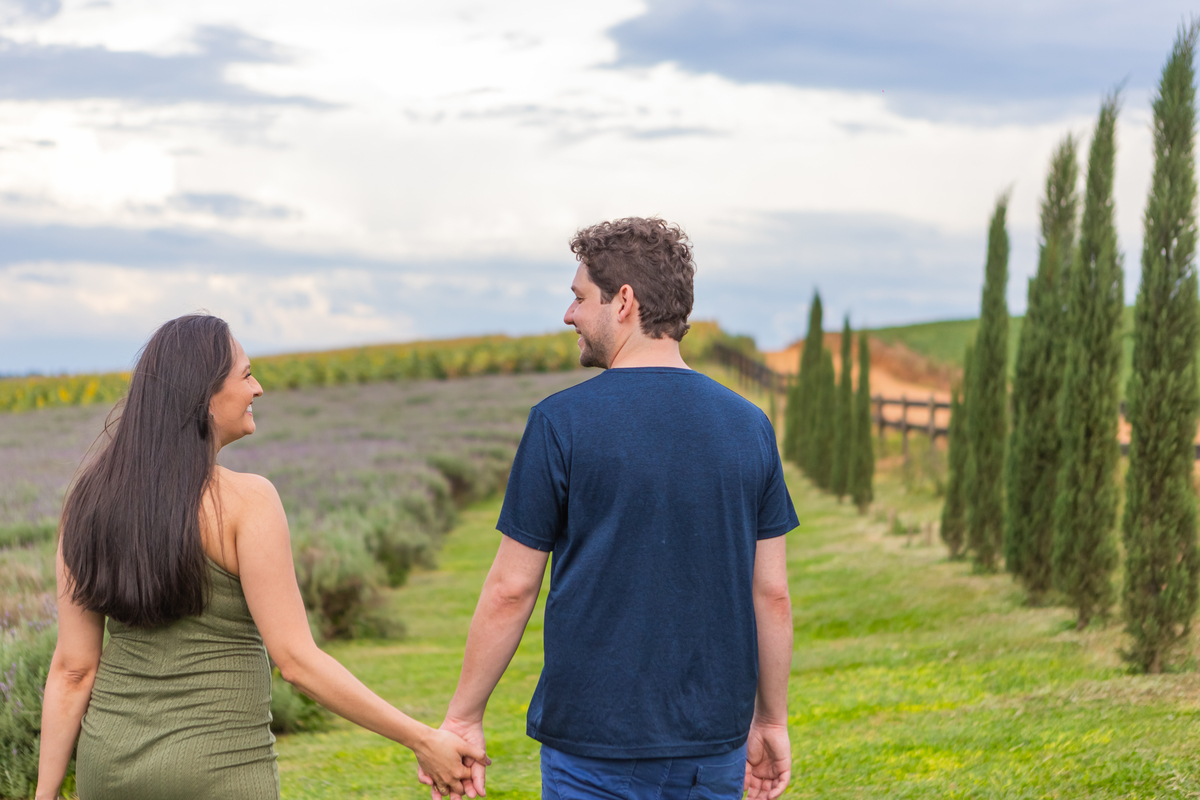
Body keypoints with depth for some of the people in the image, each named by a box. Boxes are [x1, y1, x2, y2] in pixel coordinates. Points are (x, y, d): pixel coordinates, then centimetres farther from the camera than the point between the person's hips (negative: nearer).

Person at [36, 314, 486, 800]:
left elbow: (73, 668, 1)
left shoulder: (91, 499, 1)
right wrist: (422, 741, -10)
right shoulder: (244, 501, -14)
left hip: (109, 761, 5)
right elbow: (296, 661, -16)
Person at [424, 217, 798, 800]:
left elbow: (510, 590, -6)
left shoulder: (562, 423, -9)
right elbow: (772, 593, 6)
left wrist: (462, 718, 4)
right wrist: (771, 720, 16)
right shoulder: (748, 425, 3)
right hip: (713, 739, 4)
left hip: (595, 752, -4)